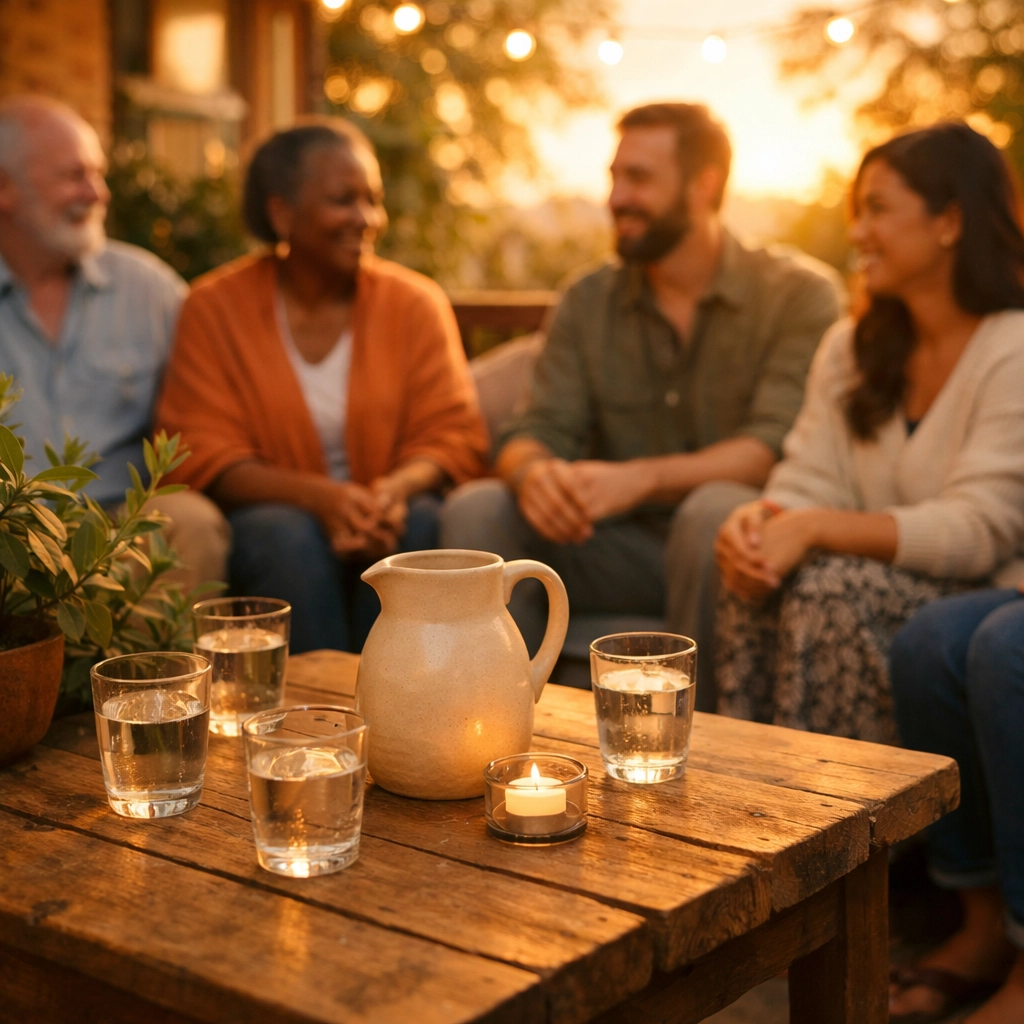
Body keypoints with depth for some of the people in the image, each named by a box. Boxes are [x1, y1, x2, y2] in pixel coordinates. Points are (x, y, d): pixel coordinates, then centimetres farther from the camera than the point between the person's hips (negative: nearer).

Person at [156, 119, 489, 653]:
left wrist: (395, 489, -25)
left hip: (387, 514, 1)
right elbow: (205, 455, -7)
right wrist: (320, 496, -25)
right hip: (269, 514, -1)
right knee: (287, 535, -32)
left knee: (421, 523, -29)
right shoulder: (215, 307, 0)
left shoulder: (416, 303, 4)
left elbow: (453, 435, 0)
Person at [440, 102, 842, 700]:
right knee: (475, 510, -18)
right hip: (621, 550, 4)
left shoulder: (798, 295, -4)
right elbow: (541, 432, 2)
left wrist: (640, 478, -33)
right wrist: (532, 472, -24)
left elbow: (774, 448, -17)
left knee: (714, 511, -36)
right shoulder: (589, 303, 10)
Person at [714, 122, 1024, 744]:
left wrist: (813, 529, -27)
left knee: (831, 589, -30)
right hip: (880, 586, 6)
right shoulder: (850, 348, 13)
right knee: (757, 578, -22)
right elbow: (808, 486, 4)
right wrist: (757, 521, -21)